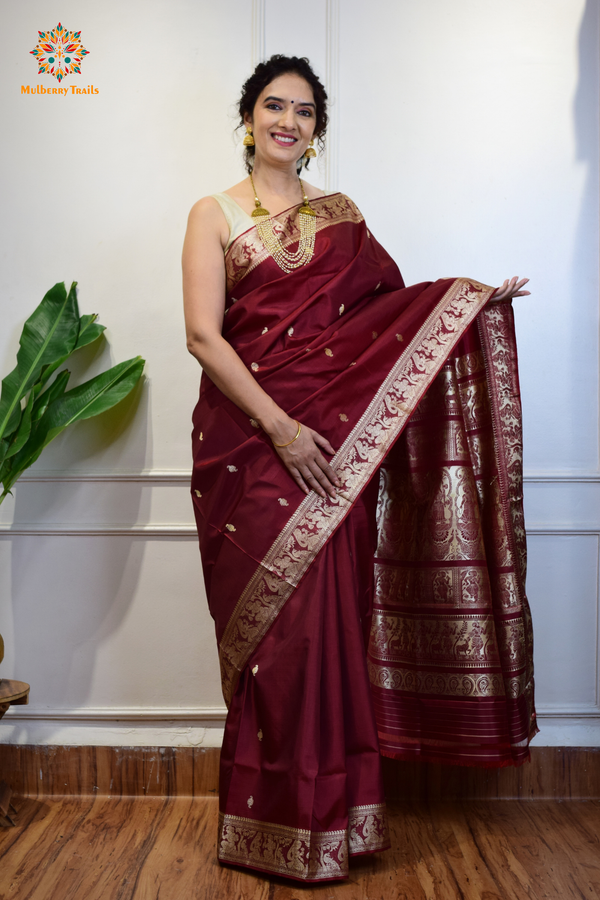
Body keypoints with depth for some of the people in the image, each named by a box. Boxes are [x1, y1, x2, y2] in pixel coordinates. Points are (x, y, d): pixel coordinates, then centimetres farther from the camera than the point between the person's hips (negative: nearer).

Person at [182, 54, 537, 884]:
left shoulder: (341, 216, 16)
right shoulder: (215, 215, 6)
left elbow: (389, 310, 14)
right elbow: (203, 335, -5)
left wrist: (475, 302, 0)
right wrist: (279, 426, -14)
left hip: (336, 441, 3)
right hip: (249, 437, -2)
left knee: (331, 620, 1)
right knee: (272, 626, -2)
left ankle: (331, 815, 17)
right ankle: (276, 830, 13)